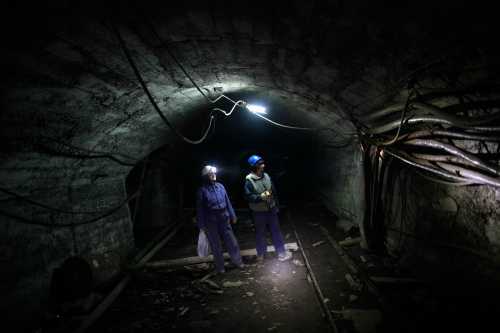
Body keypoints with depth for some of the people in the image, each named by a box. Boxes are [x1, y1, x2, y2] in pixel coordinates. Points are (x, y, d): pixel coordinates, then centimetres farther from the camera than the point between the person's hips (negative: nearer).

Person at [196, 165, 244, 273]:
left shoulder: (220, 186, 4)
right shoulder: (202, 190, -8)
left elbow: (227, 202, 10)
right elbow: (199, 209, -7)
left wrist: (232, 215, 11)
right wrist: (201, 225, -8)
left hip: (224, 219, 4)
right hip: (210, 222, -3)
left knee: (232, 241, 9)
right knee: (216, 245, 8)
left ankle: (237, 261, 26)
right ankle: (220, 267, 23)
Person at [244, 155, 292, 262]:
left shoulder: (266, 176, -2)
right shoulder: (249, 180, -18)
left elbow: (273, 191, 8)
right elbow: (248, 196, -17)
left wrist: (276, 205, 13)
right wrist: (260, 197, -29)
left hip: (271, 209, 4)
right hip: (259, 212, -4)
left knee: (276, 231, 12)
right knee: (260, 233, 13)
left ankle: (281, 252, 25)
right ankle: (261, 253, 33)